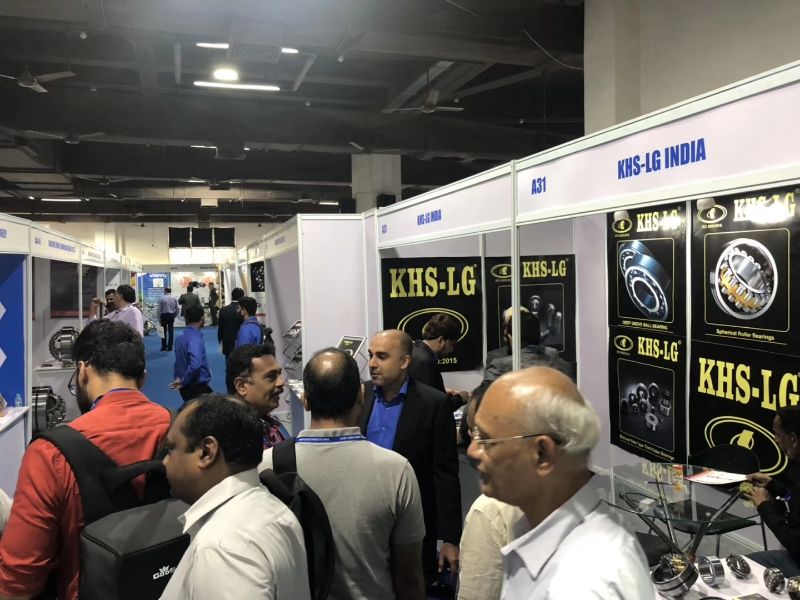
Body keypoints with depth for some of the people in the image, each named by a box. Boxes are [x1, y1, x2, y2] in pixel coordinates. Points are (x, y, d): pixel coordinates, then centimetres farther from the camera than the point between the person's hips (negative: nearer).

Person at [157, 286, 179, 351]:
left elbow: (159, 309, -8)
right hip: (171, 315, 2)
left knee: (164, 331, 8)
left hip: (164, 315, -2)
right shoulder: (174, 298, 0)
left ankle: (164, 347, 12)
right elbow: (177, 308, 2)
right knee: (171, 331, 5)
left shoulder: (161, 298, -9)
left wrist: (159, 318, -1)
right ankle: (170, 347, 7)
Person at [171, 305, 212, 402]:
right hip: (197, 387, -9)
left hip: (186, 387, 9)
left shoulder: (182, 337, 7)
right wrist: (183, 381, -20)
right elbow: (195, 365, -33)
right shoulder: (195, 339, -20)